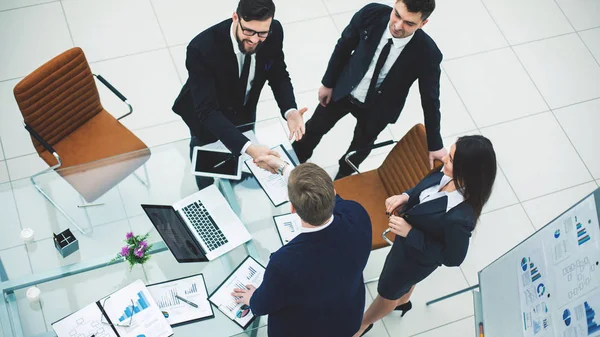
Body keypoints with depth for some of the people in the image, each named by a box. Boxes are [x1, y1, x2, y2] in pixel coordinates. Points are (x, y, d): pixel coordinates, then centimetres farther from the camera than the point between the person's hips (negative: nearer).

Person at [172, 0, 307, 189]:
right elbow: (207, 112, -42)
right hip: (207, 117, -3)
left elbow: (278, 75, -11)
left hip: (246, 111, 4)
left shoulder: (274, 32, -27)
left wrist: (289, 111, -32)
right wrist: (248, 147, -56)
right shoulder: (202, 48, -42)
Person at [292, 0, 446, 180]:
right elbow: (344, 46, -10)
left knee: (361, 145, 25)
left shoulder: (427, 53, -32)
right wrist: (328, 83, 0)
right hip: (344, 89, 2)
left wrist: (435, 144, -10)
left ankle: (342, 177, 58)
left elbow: (430, 99, -18)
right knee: (315, 128, 22)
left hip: (378, 106, -1)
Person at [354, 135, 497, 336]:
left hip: (416, 256, -6)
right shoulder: (448, 176, -25)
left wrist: (410, 233, -30)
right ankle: (403, 301, 71)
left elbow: (452, 258, -28)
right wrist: (405, 197, -21)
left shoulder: (460, 217, -44)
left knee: (387, 293, 25)